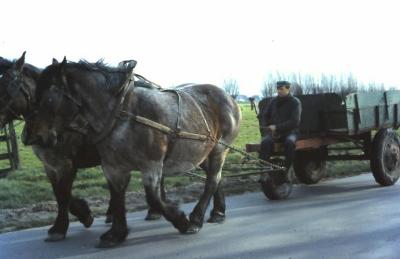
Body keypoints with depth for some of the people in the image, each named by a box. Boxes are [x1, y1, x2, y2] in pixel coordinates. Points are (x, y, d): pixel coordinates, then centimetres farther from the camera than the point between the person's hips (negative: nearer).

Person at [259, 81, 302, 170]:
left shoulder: (295, 102, -2)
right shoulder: (274, 101, 12)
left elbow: (294, 122, -12)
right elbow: (266, 116, 24)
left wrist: (277, 128, -17)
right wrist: (271, 128, 6)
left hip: (290, 130, -3)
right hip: (274, 131, 3)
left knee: (290, 142, -37)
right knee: (265, 141, -30)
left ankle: (287, 168, -29)